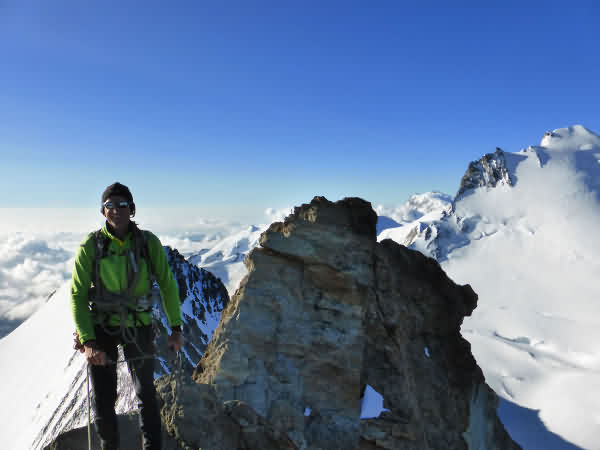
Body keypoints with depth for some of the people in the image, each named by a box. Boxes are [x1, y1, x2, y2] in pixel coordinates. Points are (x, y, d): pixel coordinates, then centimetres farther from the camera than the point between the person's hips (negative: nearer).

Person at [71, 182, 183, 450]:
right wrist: (88, 342, -16)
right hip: (101, 328, 0)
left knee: (146, 395, 10)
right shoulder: (90, 246, -12)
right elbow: (77, 295, -8)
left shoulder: (148, 242, -10)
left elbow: (167, 285, -1)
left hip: (138, 327, 0)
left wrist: (176, 329, -3)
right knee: (103, 400, 8)